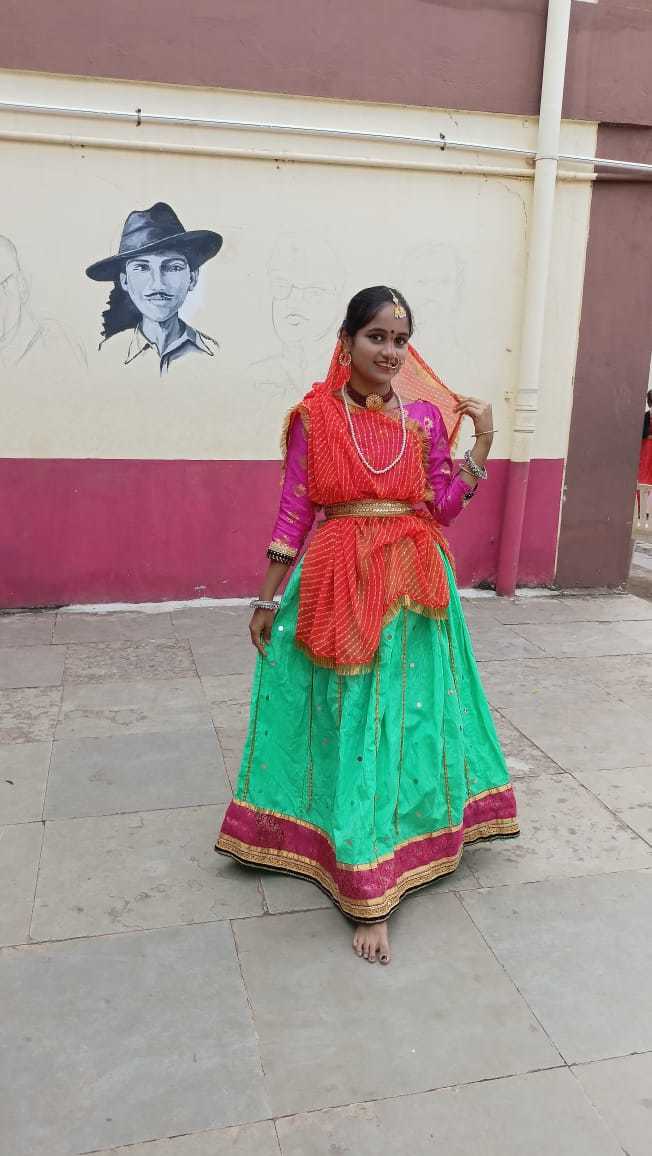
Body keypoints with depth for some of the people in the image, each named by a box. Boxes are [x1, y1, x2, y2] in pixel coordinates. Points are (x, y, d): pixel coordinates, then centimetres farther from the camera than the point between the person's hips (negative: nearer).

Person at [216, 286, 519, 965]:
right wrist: (268, 598, 2)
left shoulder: (426, 415, 5)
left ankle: (371, 885, 24)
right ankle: (369, 892, 15)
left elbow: (443, 508, 6)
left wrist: (482, 447, -3)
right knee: (350, 723, 2)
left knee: (403, 716, 6)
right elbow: (294, 510, 0)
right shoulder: (316, 416, -1)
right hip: (338, 586, -2)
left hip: (412, 586, 2)